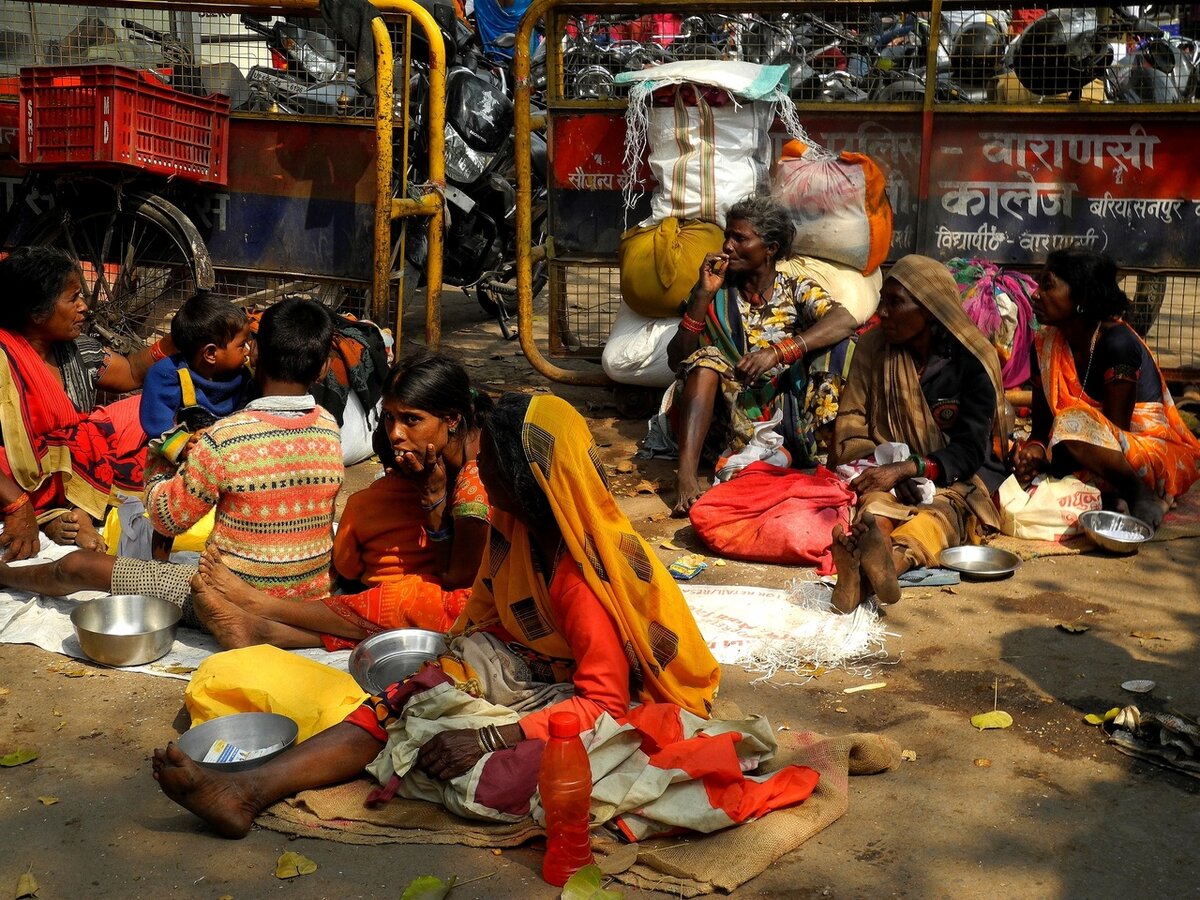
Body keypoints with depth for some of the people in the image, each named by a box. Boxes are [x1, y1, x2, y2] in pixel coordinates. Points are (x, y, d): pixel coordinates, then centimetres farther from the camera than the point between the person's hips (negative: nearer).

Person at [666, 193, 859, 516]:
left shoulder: (797, 289, 6)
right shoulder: (717, 295, 8)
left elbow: (845, 321, -16)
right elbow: (677, 360, 0)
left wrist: (778, 353, -30)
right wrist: (703, 295, -9)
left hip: (789, 414, -1)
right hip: (734, 420, 1)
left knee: (834, 341, -16)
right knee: (705, 359, -26)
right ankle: (686, 474, -42)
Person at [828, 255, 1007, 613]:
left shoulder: (973, 360, -7)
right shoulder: (873, 347, 2)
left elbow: (970, 449, -12)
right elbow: (851, 421, 2)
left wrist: (904, 469, -27)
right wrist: (876, 467, -20)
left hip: (957, 477, -1)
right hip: (889, 473, 2)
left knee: (942, 512, -36)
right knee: (876, 503, -34)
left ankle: (894, 558, -70)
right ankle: (864, 561, -68)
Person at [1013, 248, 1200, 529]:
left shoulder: (1118, 343, -21)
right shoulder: (1045, 344, -2)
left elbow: (1114, 430, -20)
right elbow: (1041, 426, 0)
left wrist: (1044, 454, -24)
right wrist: (1033, 449, -23)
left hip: (1157, 451, -6)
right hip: (1108, 453, 6)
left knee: (1075, 424, -34)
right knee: (1024, 456, -17)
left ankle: (1143, 496, -16)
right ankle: (1110, 493, -12)